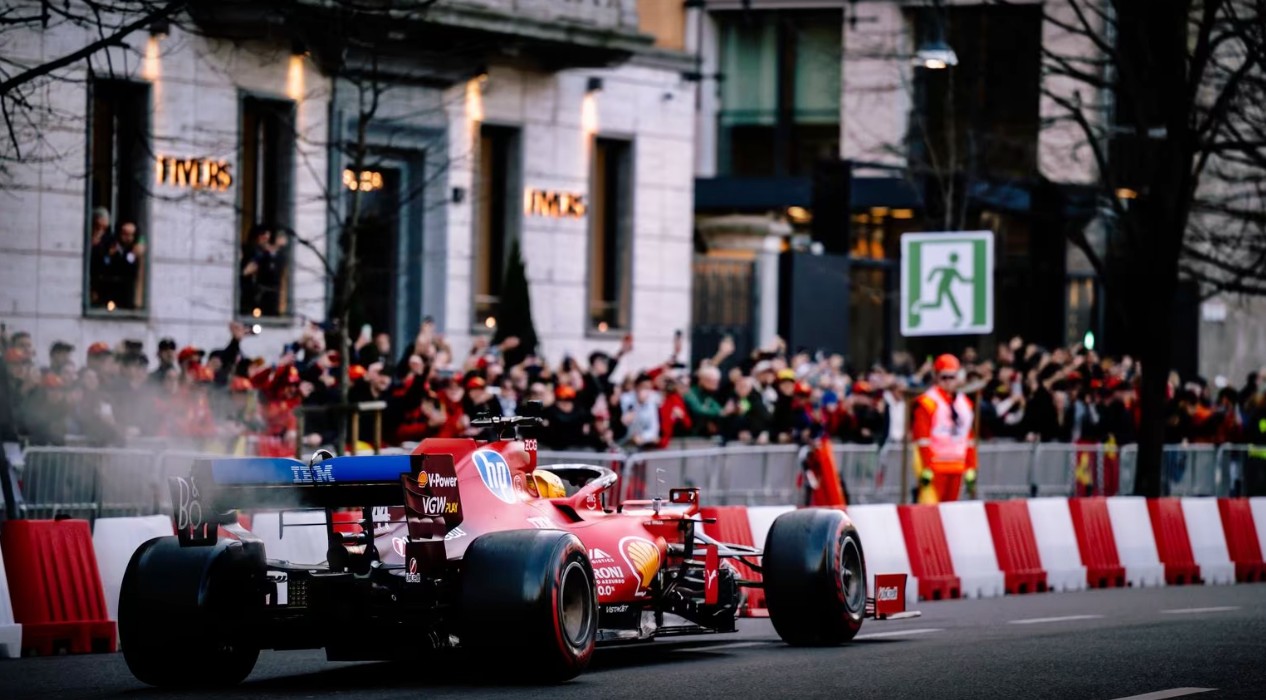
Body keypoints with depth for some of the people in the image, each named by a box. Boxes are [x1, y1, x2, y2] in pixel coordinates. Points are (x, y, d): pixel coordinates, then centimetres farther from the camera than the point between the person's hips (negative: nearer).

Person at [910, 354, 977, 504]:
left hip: (957, 468, 7)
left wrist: (971, 469, 14)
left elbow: (969, 440, 18)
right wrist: (926, 469, -16)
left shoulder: (965, 403, 14)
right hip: (934, 467, -7)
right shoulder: (927, 402, -8)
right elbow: (922, 438, -12)